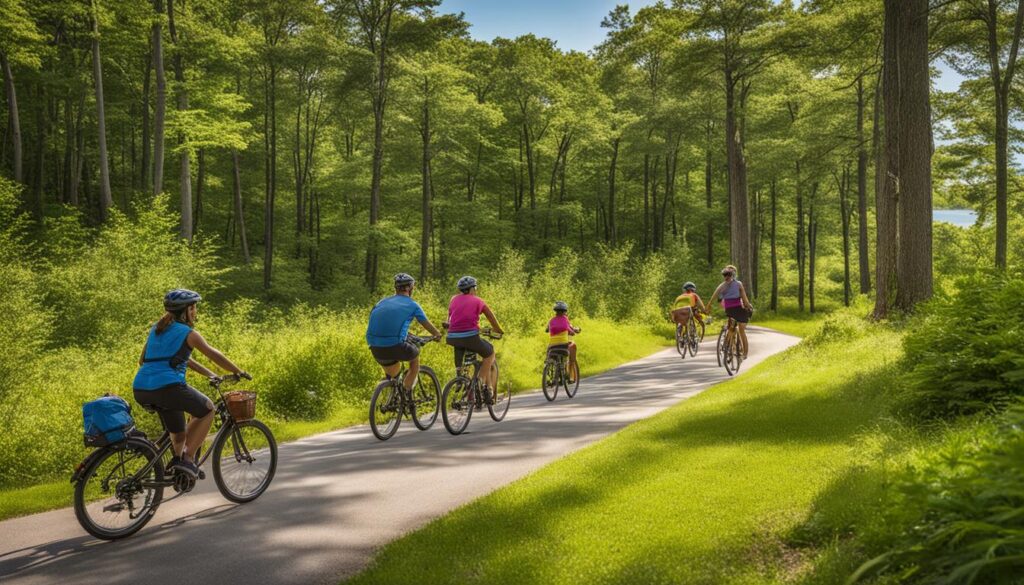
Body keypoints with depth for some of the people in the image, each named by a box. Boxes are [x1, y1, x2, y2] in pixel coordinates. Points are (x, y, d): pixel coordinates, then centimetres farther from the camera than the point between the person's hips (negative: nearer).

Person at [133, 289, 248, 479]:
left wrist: (208, 373, 32)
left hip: (140, 390, 8)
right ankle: (188, 458, 7)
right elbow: (214, 355, 5)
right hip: (168, 387, -7)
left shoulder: (156, 329, 22)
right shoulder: (189, 333, 1)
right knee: (207, 410, 14)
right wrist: (238, 372, 19)